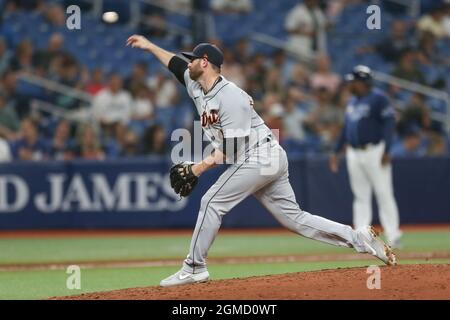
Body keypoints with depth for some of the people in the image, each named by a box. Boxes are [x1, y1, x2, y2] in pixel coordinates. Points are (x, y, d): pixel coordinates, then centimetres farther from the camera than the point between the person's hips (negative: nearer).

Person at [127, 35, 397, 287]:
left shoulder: (231, 97, -17)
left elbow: (233, 149, -22)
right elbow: (178, 66, 29)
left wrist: (202, 166, -22)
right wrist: (150, 46, 29)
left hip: (260, 156, -10)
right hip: (271, 161, 10)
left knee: (212, 202, -9)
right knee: (294, 217, 6)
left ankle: (194, 268, -5)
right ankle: (360, 238, 2)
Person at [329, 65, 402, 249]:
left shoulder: (378, 98, -8)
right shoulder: (353, 101, 16)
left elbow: (389, 123, -14)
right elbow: (346, 128, 22)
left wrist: (386, 150, -21)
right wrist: (336, 151, 19)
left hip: (374, 151, -8)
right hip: (354, 154, 8)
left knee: (384, 194, -6)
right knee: (360, 197, 7)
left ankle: (393, 236, -4)